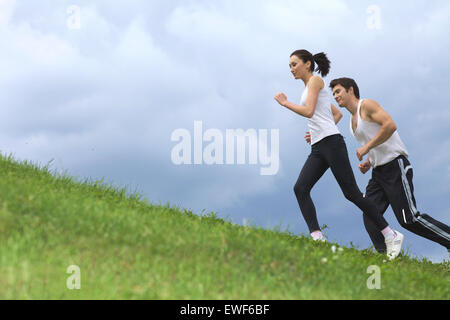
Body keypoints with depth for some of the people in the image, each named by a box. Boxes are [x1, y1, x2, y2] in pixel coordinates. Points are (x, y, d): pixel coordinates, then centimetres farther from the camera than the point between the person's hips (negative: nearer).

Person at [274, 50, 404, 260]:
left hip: (331, 143, -10)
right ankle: (317, 237, -18)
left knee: (351, 193, -10)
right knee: (300, 188, -9)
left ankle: (391, 236, -3)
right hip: (317, 148, 10)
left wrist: (285, 103, -4)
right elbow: (337, 114, 31)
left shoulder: (315, 80, -1)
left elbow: (308, 111, -15)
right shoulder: (310, 87, 25)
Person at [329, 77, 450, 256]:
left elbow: (390, 125, -21)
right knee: (370, 218, -7)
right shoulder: (353, 121, 22)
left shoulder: (367, 105, -6)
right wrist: (368, 163, 10)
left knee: (409, 219, -13)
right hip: (378, 172, 9)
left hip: (395, 166, -9)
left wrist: (367, 147, -17)